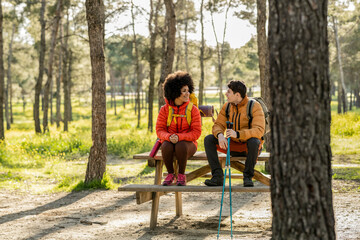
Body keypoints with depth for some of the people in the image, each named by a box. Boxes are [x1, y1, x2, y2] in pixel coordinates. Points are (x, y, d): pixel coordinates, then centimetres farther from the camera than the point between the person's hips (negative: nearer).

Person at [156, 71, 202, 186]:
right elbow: (160, 130, -3)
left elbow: (196, 132, -9)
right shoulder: (165, 109, -1)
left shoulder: (193, 109, -5)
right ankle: (170, 174, -14)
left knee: (181, 146, -37)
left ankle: (181, 175, -16)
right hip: (169, 141, 1)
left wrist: (179, 137, -25)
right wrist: (169, 137, -26)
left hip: (188, 143, -1)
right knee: (166, 146, -34)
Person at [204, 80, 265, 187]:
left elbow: (259, 130, -27)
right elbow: (218, 125, 0)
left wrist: (238, 134, -42)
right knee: (208, 139, -15)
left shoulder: (254, 106, -16)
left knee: (253, 142, -40)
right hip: (233, 146, 5)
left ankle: (248, 176, -23)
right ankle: (217, 176, -22)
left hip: (248, 146, -5)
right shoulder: (227, 106, 2)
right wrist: (220, 135, -27)